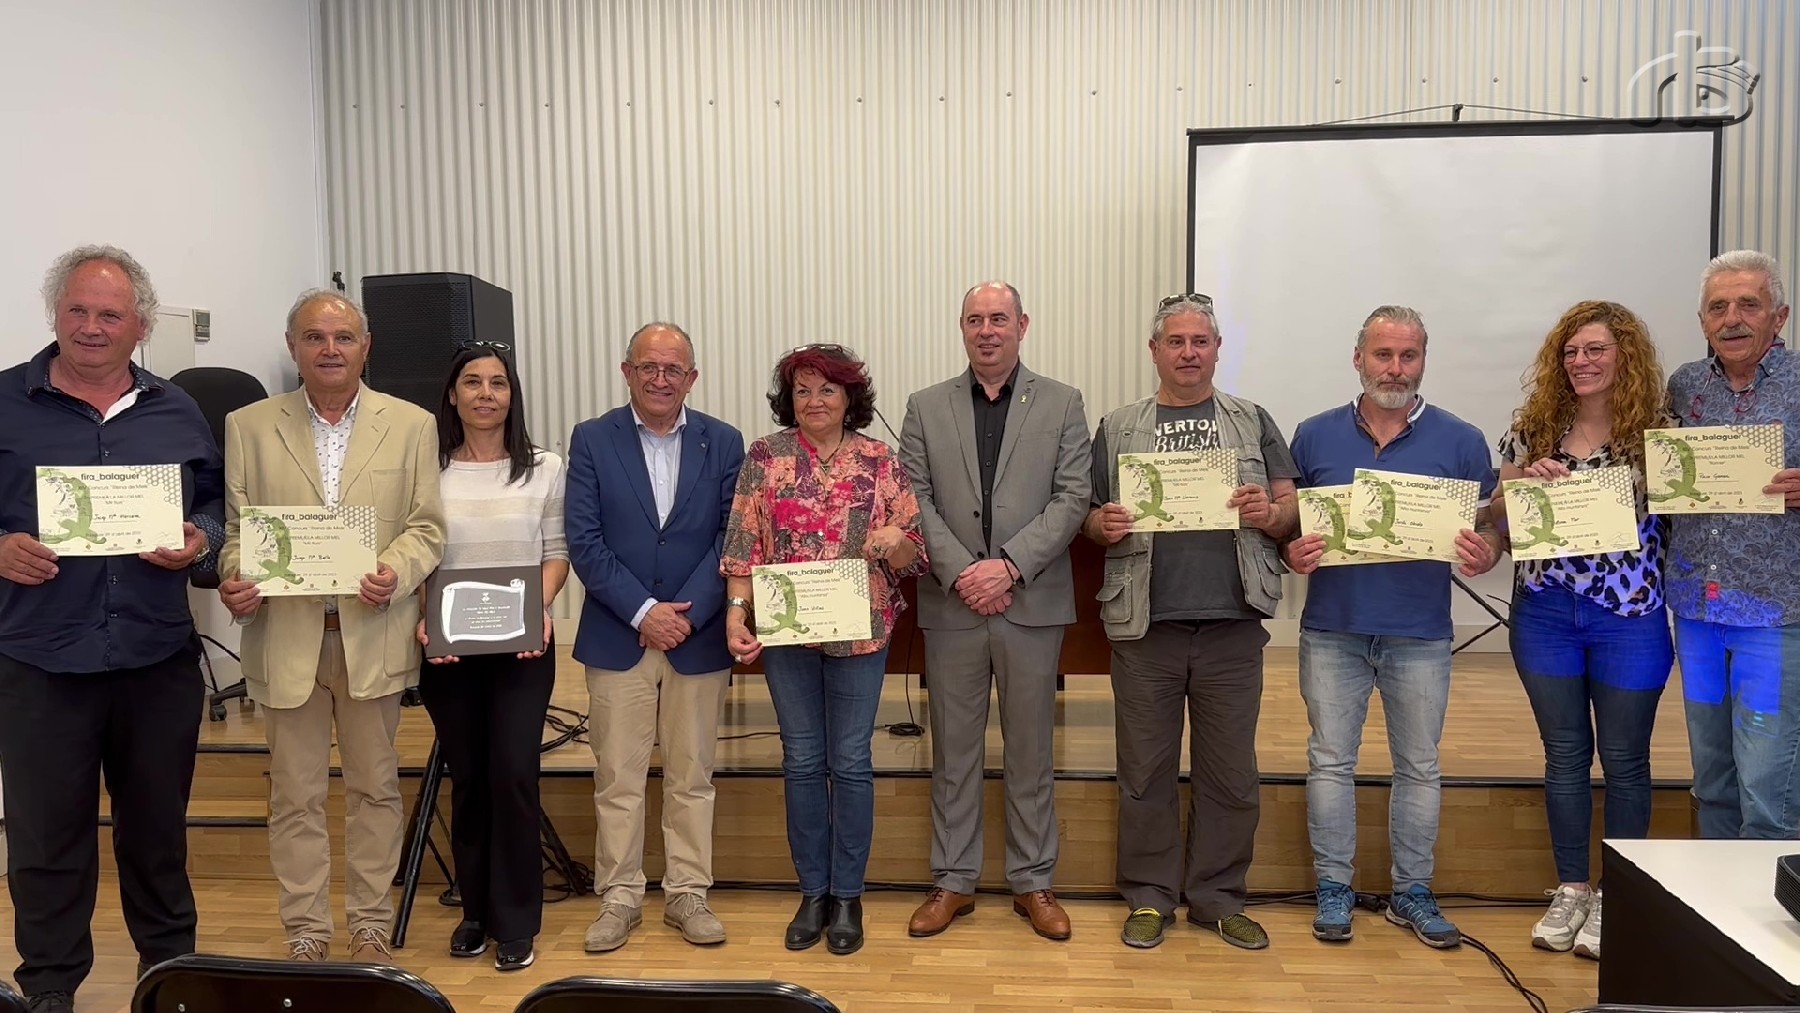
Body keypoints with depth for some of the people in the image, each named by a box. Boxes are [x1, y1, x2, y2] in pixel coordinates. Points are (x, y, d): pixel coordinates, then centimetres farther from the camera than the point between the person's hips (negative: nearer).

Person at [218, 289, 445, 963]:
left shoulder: (412, 425, 5)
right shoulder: (248, 426, 7)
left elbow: (426, 526, 2)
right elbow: (235, 527, 6)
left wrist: (396, 573, -17)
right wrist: (235, 578, -14)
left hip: (373, 635, 0)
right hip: (286, 636, 0)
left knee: (374, 787, 10)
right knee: (295, 794, 8)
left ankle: (370, 927, 23)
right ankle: (306, 932, 22)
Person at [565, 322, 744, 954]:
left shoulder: (723, 443, 2)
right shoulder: (591, 440, 0)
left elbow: (732, 539, -2)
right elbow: (584, 541, -5)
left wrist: (687, 613, -12)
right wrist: (644, 612, -13)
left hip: (698, 637, 1)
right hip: (617, 636, 0)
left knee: (692, 777, 10)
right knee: (617, 778, 7)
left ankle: (687, 894, 23)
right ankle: (620, 896, 22)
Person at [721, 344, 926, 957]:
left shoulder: (881, 462, -1)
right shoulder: (764, 458, 0)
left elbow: (914, 555, 0)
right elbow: (742, 546, -1)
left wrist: (897, 542, -22)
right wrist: (736, 612, -12)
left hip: (860, 630, -1)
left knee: (850, 762, 7)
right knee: (802, 761, 10)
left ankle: (847, 895, 22)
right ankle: (813, 891, 25)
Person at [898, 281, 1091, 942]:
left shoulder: (1062, 404, 5)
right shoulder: (926, 408, 8)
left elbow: (1073, 498, -4)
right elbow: (917, 501, 0)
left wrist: (1009, 565, -15)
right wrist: (962, 573, -12)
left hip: (1033, 604, -1)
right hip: (951, 605, 1)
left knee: (1031, 750, 9)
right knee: (953, 751, 9)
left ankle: (1033, 882, 23)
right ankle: (953, 882, 23)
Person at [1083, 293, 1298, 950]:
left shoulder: (1252, 422, 11)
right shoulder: (1118, 429, 10)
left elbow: (1292, 511, 9)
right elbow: (1090, 517, 10)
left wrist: (1270, 512, -13)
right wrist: (1102, 525, -12)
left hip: (1232, 625, 1)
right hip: (1145, 625, 0)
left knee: (1230, 772, 8)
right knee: (1145, 770, 7)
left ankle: (1219, 897, 24)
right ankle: (1149, 896, 21)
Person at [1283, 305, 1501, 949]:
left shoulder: (1461, 442, 2)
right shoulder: (1315, 436, 4)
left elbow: (1492, 525, 4)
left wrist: (1484, 553, -18)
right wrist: (1292, 553, -13)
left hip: (1420, 634, 0)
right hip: (1333, 628, 0)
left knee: (1419, 766, 11)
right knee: (1330, 761, 7)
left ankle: (1413, 892, 25)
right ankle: (1333, 888, 20)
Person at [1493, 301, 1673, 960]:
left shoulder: (1656, 433, -2)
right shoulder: (1532, 430, 4)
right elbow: (1496, 521, 8)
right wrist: (1522, 482, -10)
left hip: (1629, 615, -2)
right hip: (1545, 613, 2)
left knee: (1624, 759, 8)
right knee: (1564, 755, 11)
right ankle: (1571, 891, 24)